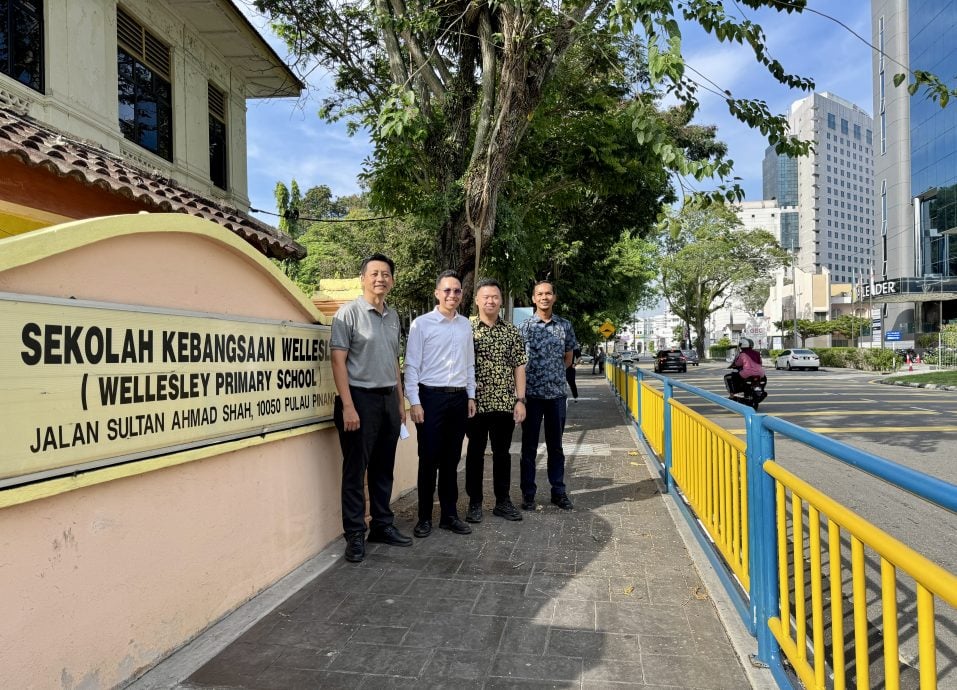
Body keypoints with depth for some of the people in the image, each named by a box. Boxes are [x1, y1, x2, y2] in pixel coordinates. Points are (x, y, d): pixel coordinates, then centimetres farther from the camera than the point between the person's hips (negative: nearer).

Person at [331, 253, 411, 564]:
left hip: (388, 398, 6)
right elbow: (338, 361, -11)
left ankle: (383, 525, 27)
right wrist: (348, 406, -17)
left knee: (383, 468, 14)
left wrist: (400, 401, 16)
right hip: (361, 398, -6)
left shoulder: (392, 316, 12)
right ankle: (355, 535, 12)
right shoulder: (349, 312, -7)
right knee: (355, 471, 2)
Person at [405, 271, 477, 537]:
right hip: (431, 396, -4)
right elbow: (412, 365, -6)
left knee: (452, 459, 11)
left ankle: (449, 514, 21)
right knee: (429, 459, 1)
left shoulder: (465, 325, 11)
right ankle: (424, 517, 13)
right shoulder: (422, 324, -4)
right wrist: (414, 402, -10)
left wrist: (471, 396, 13)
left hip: (459, 398, 5)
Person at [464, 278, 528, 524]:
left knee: (502, 452, 12)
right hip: (476, 402, -2)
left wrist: (520, 400, 0)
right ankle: (475, 503, 19)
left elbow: (519, 367, 6)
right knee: (475, 453, 8)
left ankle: (503, 501, 24)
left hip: (505, 403, 2)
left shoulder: (511, 331, 6)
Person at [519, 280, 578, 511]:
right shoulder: (524, 327, -2)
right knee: (529, 446, 6)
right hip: (531, 394, -2)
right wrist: (520, 393, -2)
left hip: (557, 394, 2)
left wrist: (553, 374, 8)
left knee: (555, 446, 11)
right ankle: (528, 494, 15)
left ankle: (558, 492, 21)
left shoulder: (565, 326, 5)